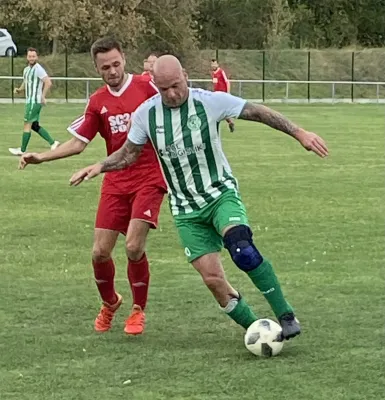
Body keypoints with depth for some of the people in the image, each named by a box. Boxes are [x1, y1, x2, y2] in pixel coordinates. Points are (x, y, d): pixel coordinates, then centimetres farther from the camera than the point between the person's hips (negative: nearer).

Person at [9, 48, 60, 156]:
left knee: (27, 124, -5)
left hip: (35, 101, -10)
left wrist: (43, 97, -19)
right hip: (29, 101, 10)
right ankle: (52, 143, 15)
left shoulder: (38, 69, -13)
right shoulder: (26, 70, 15)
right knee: (34, 126, 12)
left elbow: (48, 83, -20)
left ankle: (22, 150, 0)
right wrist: (19, 90, 6)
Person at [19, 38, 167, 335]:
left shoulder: (146, 87, -6)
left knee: (134, 247, -16)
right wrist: (41, 158, -3)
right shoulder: (98, 102, 6)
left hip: (148, 180, -4)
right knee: (100, 252, -1)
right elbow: (78, 143, 6)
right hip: (116, 183, 4)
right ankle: (109, 303, 29)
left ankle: (138, 311, 8)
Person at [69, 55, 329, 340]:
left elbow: (259, 113, -10)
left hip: (221, 194, -3)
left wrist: (299, 133, -17)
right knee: (213, 279, -8)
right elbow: (129, 153, 10)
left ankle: (286, 316, -20)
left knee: (243, 250, -31)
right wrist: (99, 167, -6)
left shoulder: (210, 102, -13)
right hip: (186, 210, 3)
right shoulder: (146, 114, -4)